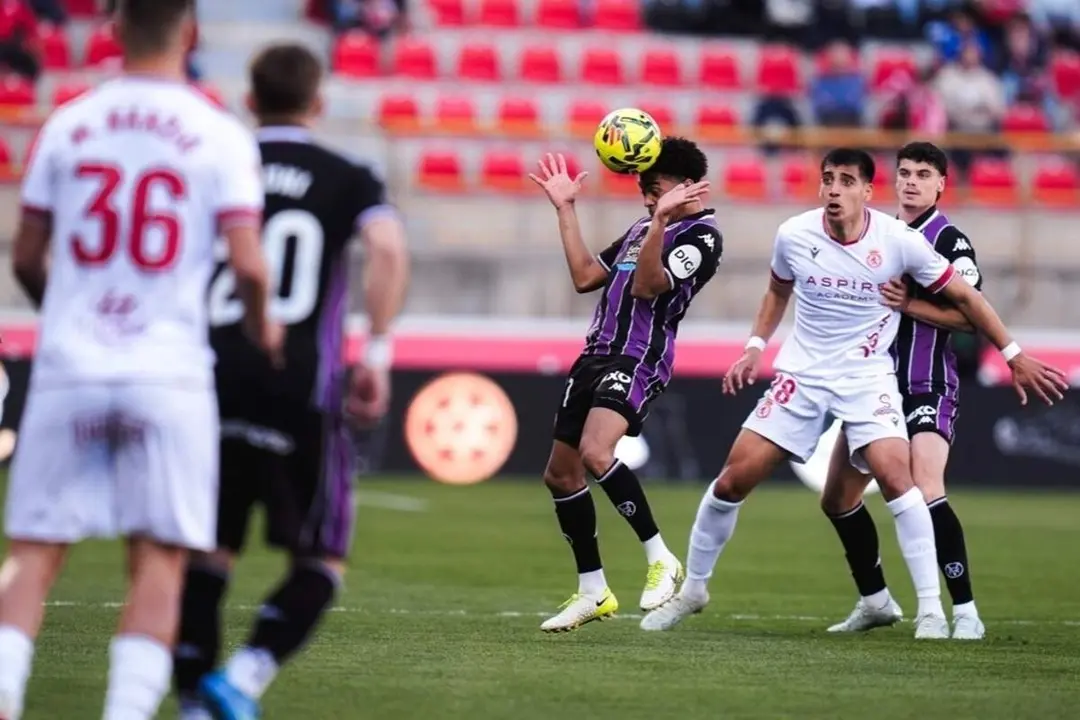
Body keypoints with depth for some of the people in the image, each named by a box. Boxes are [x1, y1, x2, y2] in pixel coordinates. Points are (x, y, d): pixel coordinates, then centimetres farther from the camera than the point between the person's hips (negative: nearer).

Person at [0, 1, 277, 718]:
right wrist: (262, 327, 13)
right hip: (168, 375, -2)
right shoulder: (222, 136, -2)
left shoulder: (67, 126, 5)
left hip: (69, 370, 2)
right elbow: (248, 265, -9)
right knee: (159, 560, 2)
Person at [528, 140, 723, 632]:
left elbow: (647, 286, -19)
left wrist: (662, 221, -30)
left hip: (638, 361, -9)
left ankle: (661, 560, -20)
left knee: (595, 452, -31)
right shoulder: (642, 227, 21)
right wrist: (565, 209, 21)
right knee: (560, 475, 10)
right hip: (598, 353, 9)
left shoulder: (701, 236, -6)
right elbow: (585, 276, 20)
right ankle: (593, 593, 21)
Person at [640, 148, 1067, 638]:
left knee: (895, 474, -25)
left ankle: (930, 609, -17)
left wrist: (1014, 357, -1)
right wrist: (755, 347, 10)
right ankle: (692, 590, 18)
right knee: (734, 478, -2)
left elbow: (963, 297, -2)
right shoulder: (794, 235, -7)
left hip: (868, 376, -2)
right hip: (802, 374, 2)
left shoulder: (899, 241, -14)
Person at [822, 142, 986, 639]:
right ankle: (875, 601, 26)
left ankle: (965, 612, -18)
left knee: (926, 492, -25)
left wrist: (910, 305, -25)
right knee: (837, 499, 10)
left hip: (927, 389, -8)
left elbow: (968, 316, -18)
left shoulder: (950, 241, -9)